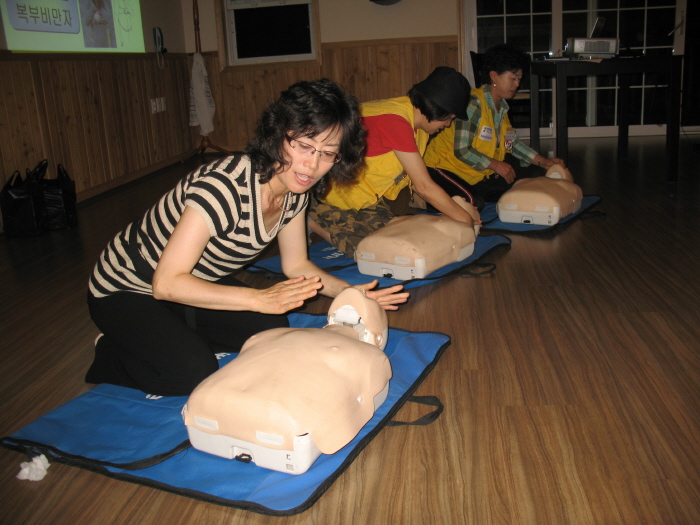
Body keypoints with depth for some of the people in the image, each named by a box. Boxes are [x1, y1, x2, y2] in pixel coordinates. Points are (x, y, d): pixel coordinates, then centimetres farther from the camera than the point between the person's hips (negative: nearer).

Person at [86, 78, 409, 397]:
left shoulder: (294, 189, -10)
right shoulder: (224, 187, -36)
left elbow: (296, 265, 2)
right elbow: (167, 283, -34)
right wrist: (260, 299, -38)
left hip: (193, 281, 7)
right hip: (125, 292, -7)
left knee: (272, 333, -3)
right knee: (196, 375, -22)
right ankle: (111, 353, 6)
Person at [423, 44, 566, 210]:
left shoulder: (501, 107, 9)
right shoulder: (474, 103, -21)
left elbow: (513, 142, 16)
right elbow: (461, 150, -24)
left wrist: (543, 162, 6)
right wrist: (496, 165, -17)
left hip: (475, 174, 9)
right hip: (443, 167, -9)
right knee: (474, 202, -31)